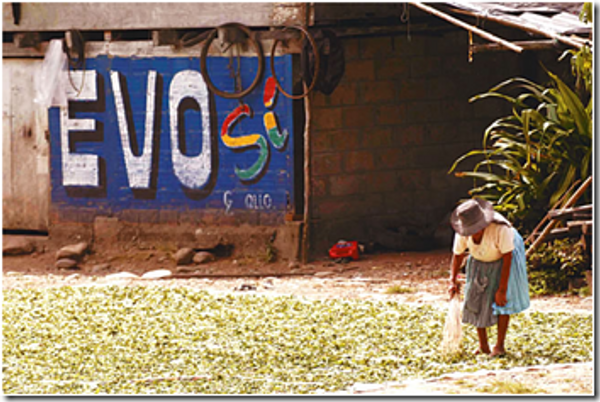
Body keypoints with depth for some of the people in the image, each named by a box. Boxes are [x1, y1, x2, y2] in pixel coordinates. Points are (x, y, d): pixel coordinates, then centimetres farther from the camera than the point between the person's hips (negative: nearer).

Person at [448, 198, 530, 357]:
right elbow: (458, 254, -8)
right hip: (480, 261, 4)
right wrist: (453, 281, -19)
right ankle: (483, 346, 5)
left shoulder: (500, 228, -39)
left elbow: (507, 257, -31)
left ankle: (500, 346, -7)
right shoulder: (463, 232, -26)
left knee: (502, 301, -13)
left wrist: (502, 289, -30)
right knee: (476, 300, -3)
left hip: (502, 259, -4)